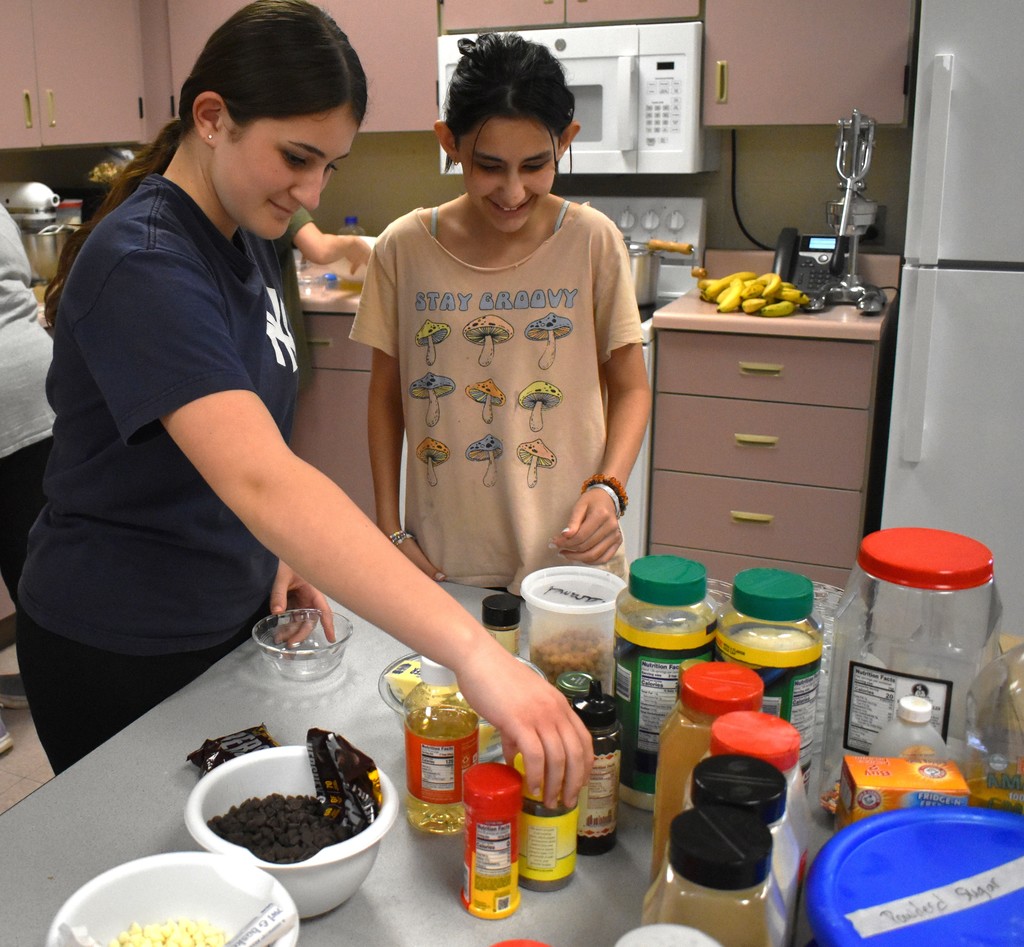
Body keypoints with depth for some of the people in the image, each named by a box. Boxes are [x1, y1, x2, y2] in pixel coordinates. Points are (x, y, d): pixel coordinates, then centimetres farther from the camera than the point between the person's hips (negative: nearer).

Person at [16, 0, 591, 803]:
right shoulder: (143, 265, -28)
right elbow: (260, 480, -43)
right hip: (118, 654, -7)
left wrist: (275, 551, -3)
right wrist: (473, 653, -50)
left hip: (230, 615, 8)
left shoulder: (246, 238, 0)